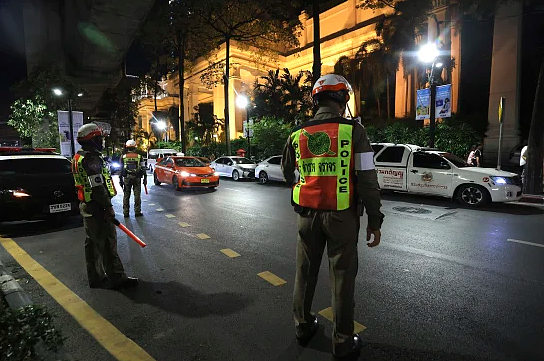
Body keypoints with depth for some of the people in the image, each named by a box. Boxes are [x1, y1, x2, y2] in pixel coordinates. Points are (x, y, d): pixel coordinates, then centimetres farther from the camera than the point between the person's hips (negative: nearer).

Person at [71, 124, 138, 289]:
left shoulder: (79, 158, 14)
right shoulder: (91, 159, -19)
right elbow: (97, 187, -24)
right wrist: (108, 207, -18)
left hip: (87, 206, 11)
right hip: (97, 207, -11)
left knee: (92, 243, 16)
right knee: (107, 242, -4)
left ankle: (95, 277, 27)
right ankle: (117, 277, 4)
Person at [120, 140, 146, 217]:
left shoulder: (123, 157, 2)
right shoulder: (139, 157, 1)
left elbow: (121, 169, 2)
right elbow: (143, 169, 1)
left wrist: (120, 179, 6)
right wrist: (145, 178, 6)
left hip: (127, 178, 1)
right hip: (137, 178, -1)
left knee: (126, 195, 8)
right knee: (137, 195, 4)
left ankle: (125, 212, 12)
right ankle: (137, 212, 6)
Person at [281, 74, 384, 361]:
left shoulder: (297, 134, 2)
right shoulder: (353, 130, -9)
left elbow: (287, 173, 15)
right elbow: (367, 180, -10)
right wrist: (374, 221, -2)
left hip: (307, 214, 4)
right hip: (341, 215, -3)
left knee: (305, 272, 19)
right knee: (342, 277, 10)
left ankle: (303, 327, 36)